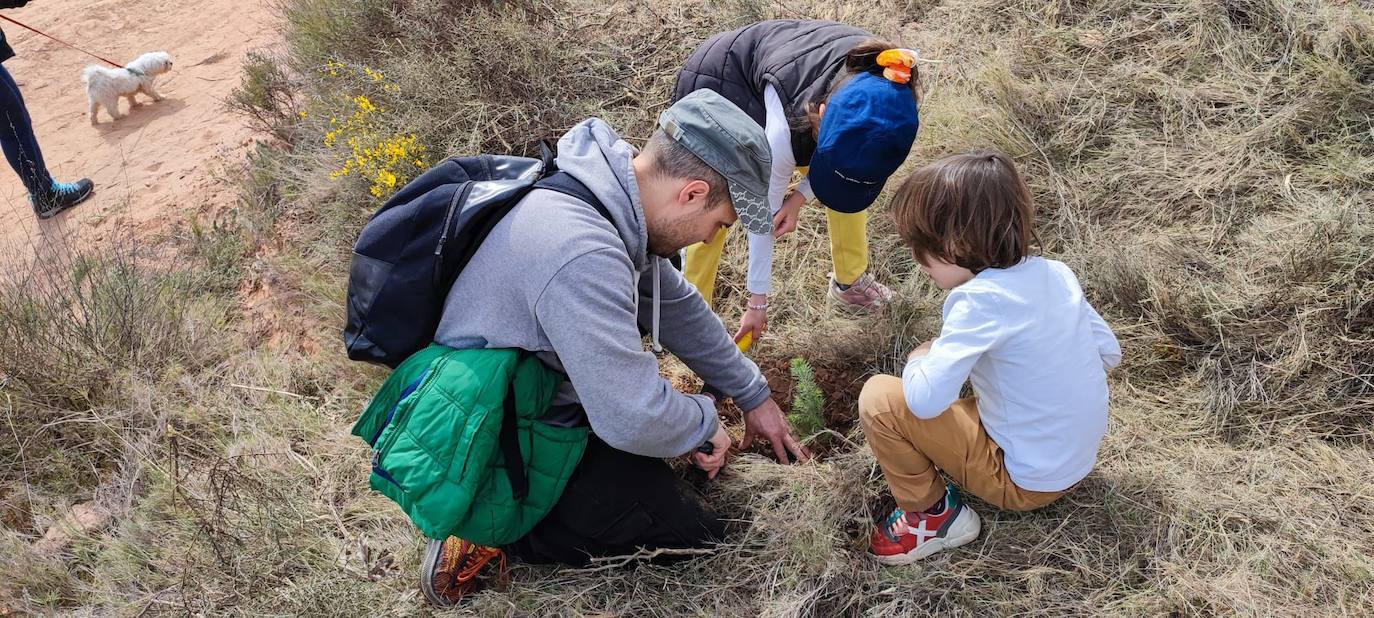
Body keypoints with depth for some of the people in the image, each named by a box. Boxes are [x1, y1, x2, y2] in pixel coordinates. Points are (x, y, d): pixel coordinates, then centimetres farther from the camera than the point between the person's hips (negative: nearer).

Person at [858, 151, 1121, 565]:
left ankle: (933, 515, 6)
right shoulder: (1056, 273, -3)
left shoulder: (980, 300, -25)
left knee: (878, 399, -10)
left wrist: (919, 362, -10)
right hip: (1079, 461, 8)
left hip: (1026, 482, -8)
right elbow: (1109, 353, 8)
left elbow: (925, 400, -31)